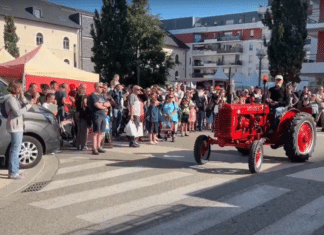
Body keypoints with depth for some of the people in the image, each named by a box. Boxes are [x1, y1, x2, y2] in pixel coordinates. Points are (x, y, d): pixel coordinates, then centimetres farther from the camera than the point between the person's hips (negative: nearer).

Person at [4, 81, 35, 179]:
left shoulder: (15, 98, 16)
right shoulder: (11, 99, -15)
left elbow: (24, 105, 11)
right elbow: (18, 112, -23)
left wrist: (22, 96, -1)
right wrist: (29, 105, -22)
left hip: (18, 126, 11)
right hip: (15, 126, -11)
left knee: (15, 149, 17)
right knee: (16, 149, -9)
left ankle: (13, 171, 26)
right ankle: (13, 173, -5)